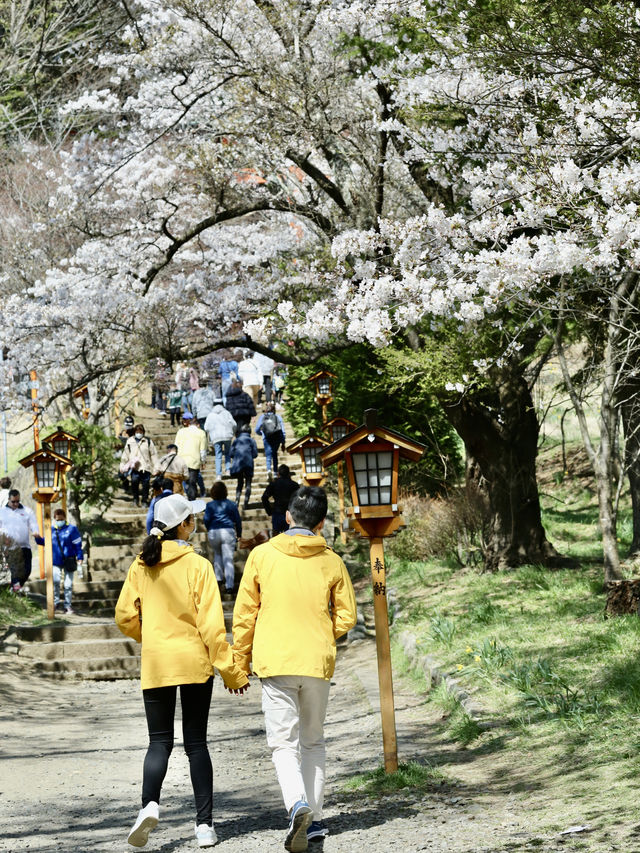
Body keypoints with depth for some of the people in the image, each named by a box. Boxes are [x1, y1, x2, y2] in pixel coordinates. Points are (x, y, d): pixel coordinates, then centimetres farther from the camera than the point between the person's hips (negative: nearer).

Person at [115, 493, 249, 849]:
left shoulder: (141, 566, 0)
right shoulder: (197, 566, -10)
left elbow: (125, 617, 4)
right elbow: (211, 624, -12)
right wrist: (231, 670, -6)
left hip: (155, 664, 2)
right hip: (195, 662, -2)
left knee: (160, 741, 7)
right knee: (196, 743, 7)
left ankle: (150, 803, -19)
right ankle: (205, 824, 6)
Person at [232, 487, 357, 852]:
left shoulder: (262, 556, -2)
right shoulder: (331, 562, 2)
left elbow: (245, 615, 1)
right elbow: (346, 617, 3)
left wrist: (241, 662, 11)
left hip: (275, 662, -2)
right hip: (318, 663, 2)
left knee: (283, 742, -1)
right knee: (313, 741, 16)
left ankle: (298, 804, -26)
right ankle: (314, 819, 16)